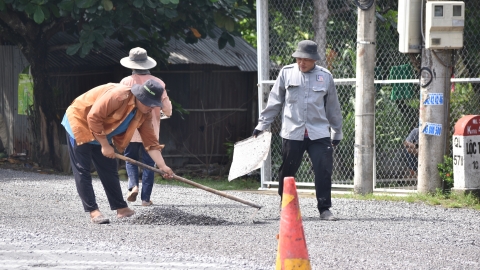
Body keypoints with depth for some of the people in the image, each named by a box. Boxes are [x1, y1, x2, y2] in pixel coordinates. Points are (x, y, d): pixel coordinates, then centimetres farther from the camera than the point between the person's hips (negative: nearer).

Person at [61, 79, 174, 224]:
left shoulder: (144, 114, -7)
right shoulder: (118, 95, -33)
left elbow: (150, 141, -4)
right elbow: (94, 117, -32)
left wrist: (162, 166, -13)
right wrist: (105, 145, -25)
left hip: (101, 133, 8)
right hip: (80, 123, -8)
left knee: (109, 171, 6)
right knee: (82, 171, -10)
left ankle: (121, 208, 9)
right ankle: (93, 211, -10)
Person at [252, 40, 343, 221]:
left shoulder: (325, 76, 6)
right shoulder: (287, 73, 4)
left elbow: (333, 107, 14)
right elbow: (274, 102, 8)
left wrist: (337, 133, 18)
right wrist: (261, 125, 6)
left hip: (319, 133, 0)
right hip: (292, 133, 0)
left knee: (324, 170, -8)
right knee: (287, 171, 7)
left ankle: (324, 208, -1)